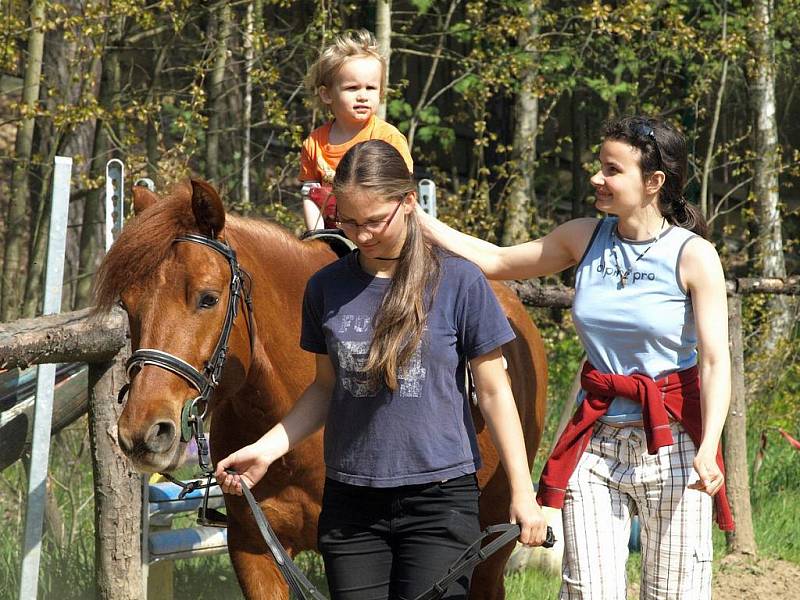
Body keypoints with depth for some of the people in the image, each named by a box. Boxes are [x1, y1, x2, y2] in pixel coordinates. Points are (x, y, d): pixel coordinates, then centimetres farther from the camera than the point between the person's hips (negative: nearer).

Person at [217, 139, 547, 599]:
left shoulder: (460, 282, -5)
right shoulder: (328, 288, 5)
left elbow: (494, 392, -1)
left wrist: (523, 494, -4)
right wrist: (267, 449, 3)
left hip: (439, 496, -4)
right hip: (350, 502, 4)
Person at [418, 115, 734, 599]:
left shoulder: (694, 256, -9)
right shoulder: (584, 238, 5)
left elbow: (716, 362, -15)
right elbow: (497, 261, 14)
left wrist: (708, 450, -28)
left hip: (672, 439, -4)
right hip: (595, 441, 4)